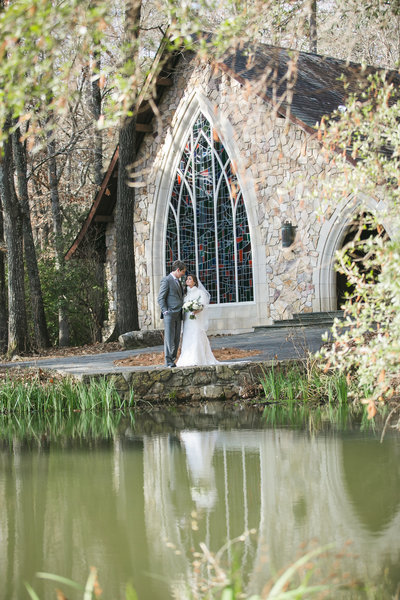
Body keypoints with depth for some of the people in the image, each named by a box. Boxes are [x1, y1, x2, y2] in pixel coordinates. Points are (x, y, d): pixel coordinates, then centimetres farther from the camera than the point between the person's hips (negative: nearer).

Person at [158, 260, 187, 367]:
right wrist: (166, 312, -16)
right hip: (170, 315, -8)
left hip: (178, 315, 8)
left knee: (176, 339, 5)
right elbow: (160, 299, -9)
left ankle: (173, 360, 9)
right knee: (169, 339, -7)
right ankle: (168, 362, -5)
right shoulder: (166, 281, -5)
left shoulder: (178, 281, 20)